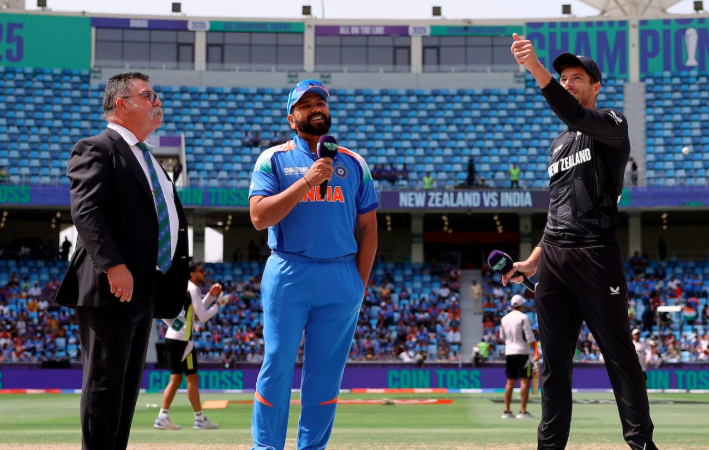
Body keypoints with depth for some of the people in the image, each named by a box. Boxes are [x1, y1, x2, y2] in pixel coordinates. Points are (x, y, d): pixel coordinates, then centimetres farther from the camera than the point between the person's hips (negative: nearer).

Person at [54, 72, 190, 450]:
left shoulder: (148, 160, 24)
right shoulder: (97, 150, -5)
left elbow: (167, 217, 24)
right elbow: (86, 211, -18)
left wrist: (174, 277, 13)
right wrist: (112, 264, -28)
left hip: (144, 290, 9)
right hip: (111, 287, -9)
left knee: (129, 383, 10)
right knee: (105, 379, -7)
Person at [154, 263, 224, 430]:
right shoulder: (193, 289, -9)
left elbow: (197, 310, 25)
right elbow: (202, 317, -13)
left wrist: (211, 295, 18)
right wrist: (218, 305, -1)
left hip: (171, 337, 9)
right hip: (181, 339, -9)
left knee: (176, 378, 10)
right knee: (192, 378, -5)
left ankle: (163, 417, 4)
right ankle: (200, 419, -3)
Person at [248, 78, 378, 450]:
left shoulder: (353, 163, 12)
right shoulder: (274, 159, 5)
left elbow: (367, 228, 13)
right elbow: (259, 217, -8)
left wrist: (360, 283, 5)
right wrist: (306, 181, -15)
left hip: (341, 279, 2)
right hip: (288, 276, -2)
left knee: (326, 372, 4)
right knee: (277, 366, -2)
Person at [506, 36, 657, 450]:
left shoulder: (611, 125, 1)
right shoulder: (559, 144, 23)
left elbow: (577, 117, -23)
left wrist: (537, 70, -33)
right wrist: (535, 260, 18)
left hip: (596, 256, -7)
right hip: (553, 259, 7)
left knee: (620, 354, -5)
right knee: (554, 360, 7)